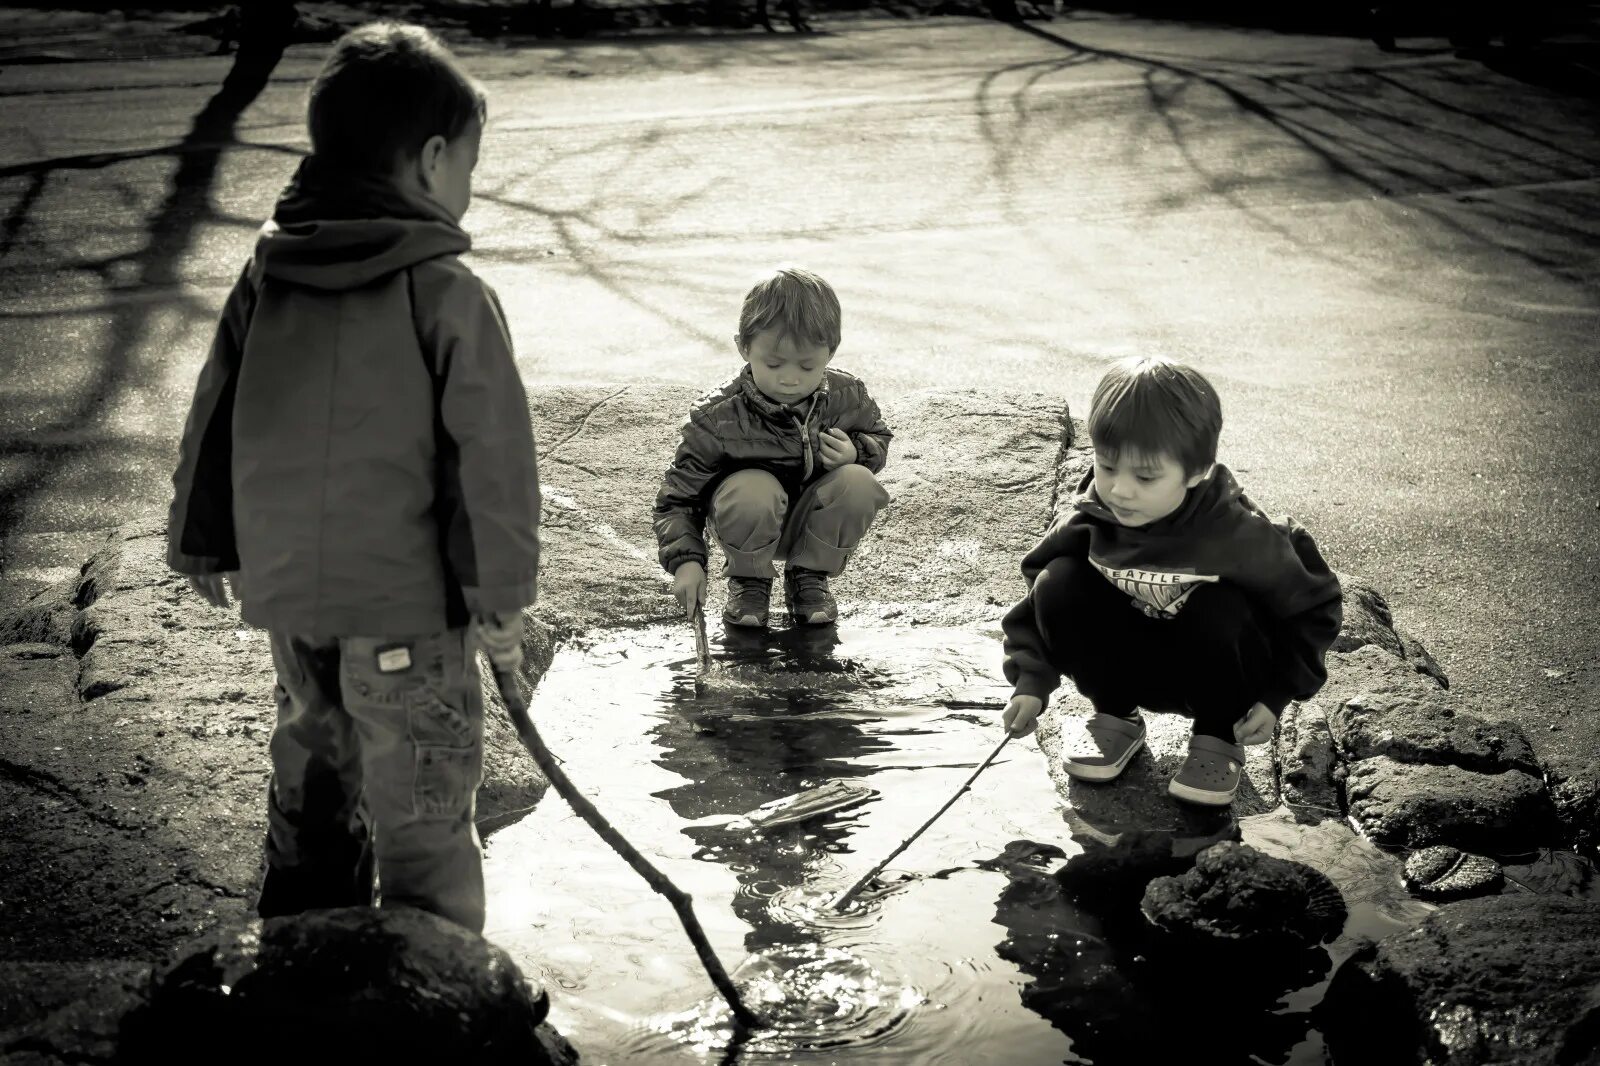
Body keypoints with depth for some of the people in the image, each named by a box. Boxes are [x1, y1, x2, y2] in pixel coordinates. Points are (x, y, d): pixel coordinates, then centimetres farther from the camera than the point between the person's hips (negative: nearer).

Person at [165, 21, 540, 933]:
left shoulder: (265, 276, 4)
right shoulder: (450, 294, -14)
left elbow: (213, 417, 10)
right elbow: (491, 450, -14)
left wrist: (204, 543, 22)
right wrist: (501, 596, -6)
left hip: (284, 586, 6)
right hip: (405, 597, -6)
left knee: (311, 775, 22)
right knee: (422, 808, 5)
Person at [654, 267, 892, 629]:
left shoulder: (847, 397, -13)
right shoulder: (718, 418, -22)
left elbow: (877, 437, 9)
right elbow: (679, 494, -14)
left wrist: (856, 452, -17)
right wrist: (686, 560, -28)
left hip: (813, 525, 3)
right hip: (751, 526, -3)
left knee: (858, 483, -27)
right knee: (754, 491, -37)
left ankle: (809, 576, -1)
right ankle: (749, 582, -5)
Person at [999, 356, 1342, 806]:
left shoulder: (1239, 536, -27)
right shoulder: (1090, 522, -20)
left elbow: (1313, 606, -12)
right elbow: (1039, 592, -6)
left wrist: (1276, 695, -15)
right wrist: (1031, 681, -18)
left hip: (1209, 668, -2)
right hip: (1131, 667, 3)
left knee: (1221, 612, -36)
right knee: (1059, 586, -23)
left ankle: (1219, 738, -5)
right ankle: (1114, 717, 2)